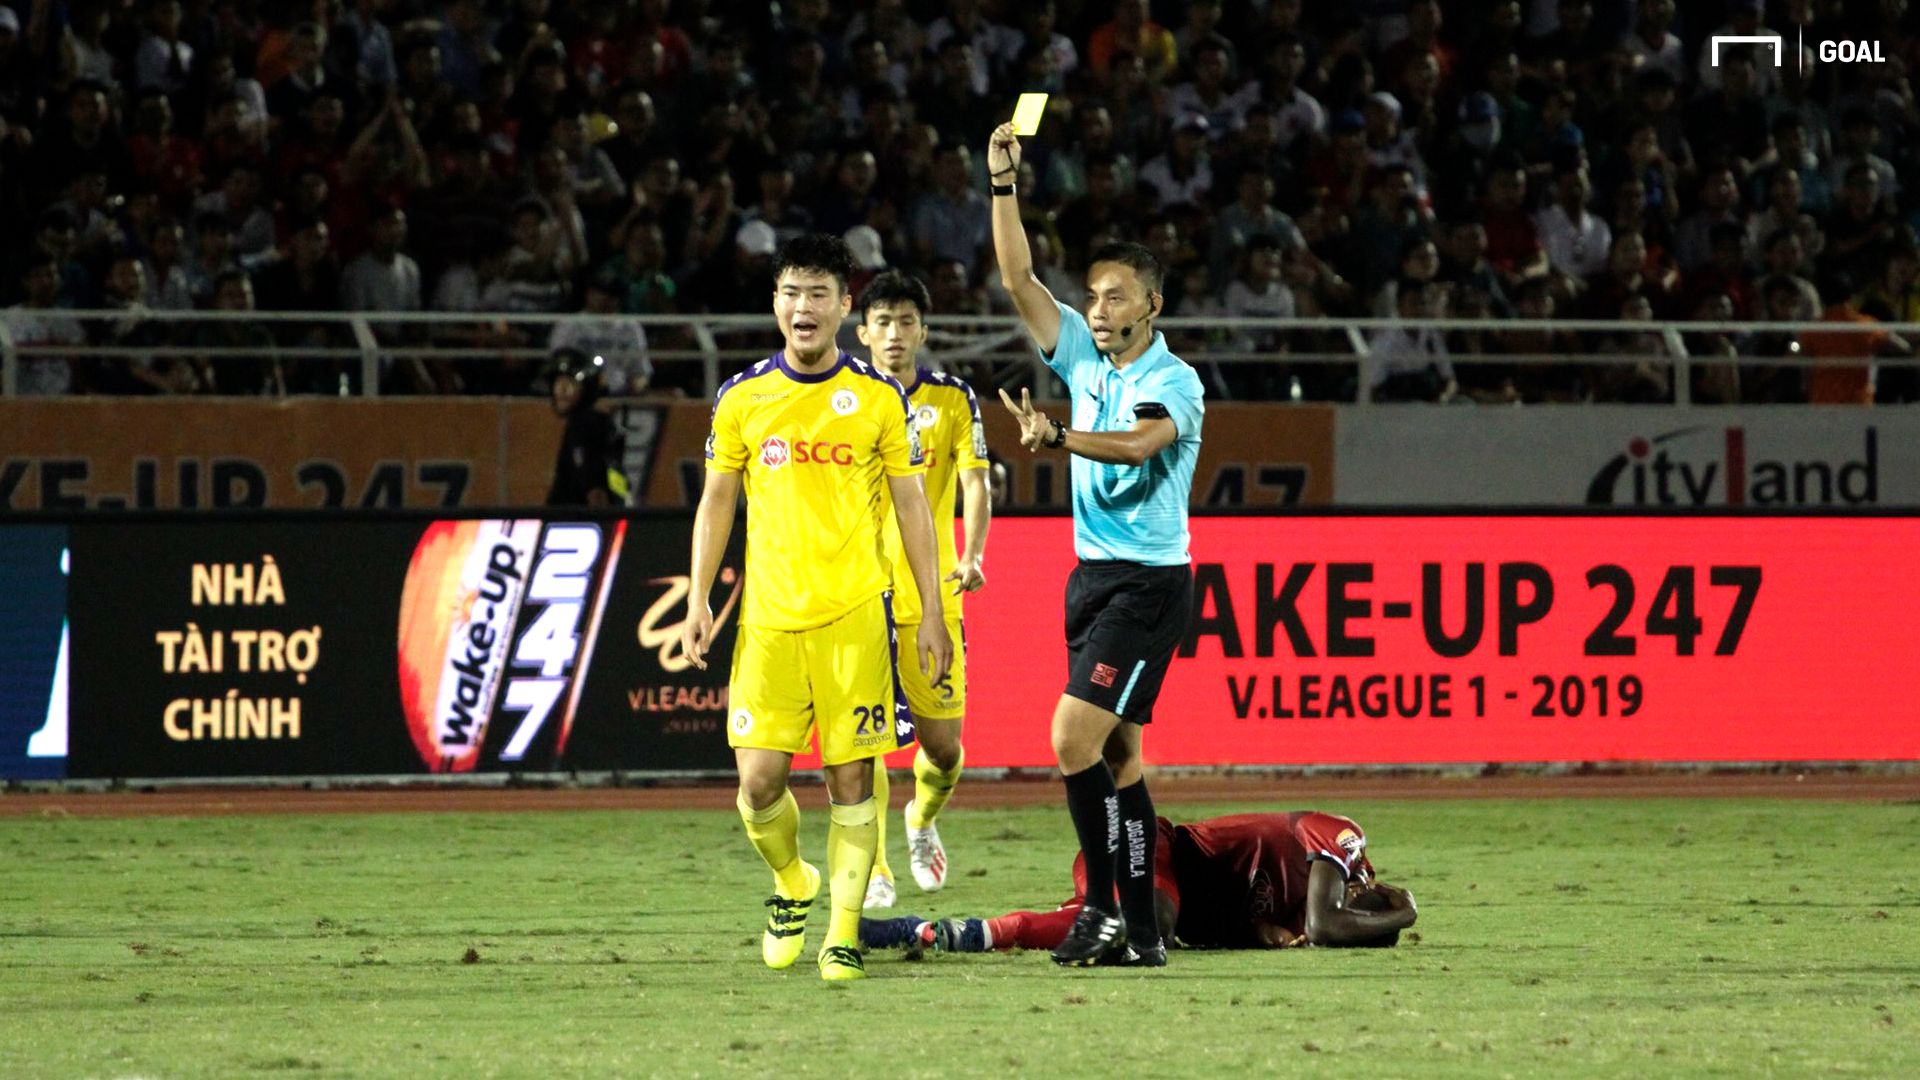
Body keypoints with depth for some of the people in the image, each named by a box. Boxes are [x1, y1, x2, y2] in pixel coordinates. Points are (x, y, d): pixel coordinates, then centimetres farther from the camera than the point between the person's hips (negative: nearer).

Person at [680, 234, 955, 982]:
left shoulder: (878, 398, 3)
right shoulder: (741, 399, 6)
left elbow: (911, 506, 8)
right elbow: (716, 502, 14)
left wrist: (932, 611, 4)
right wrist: (699, 601, 6)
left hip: (855, 612, -1)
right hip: (769, 615, 1)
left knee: (851, 778, -5)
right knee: (759, 776, -6)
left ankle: (843, 932, 3)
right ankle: (792, 885, 22)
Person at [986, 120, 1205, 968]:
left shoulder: (1173, 381, -11)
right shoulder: (1084, 356, 9)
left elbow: (1139, 443, -32)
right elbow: (1019, 279, 6)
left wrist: (1057, 436, -43)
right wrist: (1004, 184, -2)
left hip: (1148, 582, -8)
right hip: (1093, 574, 8)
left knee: (1075, 737, -17)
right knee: (1115, 754, 7)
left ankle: (1106, 907, -12)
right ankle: (1141, 930, 9)